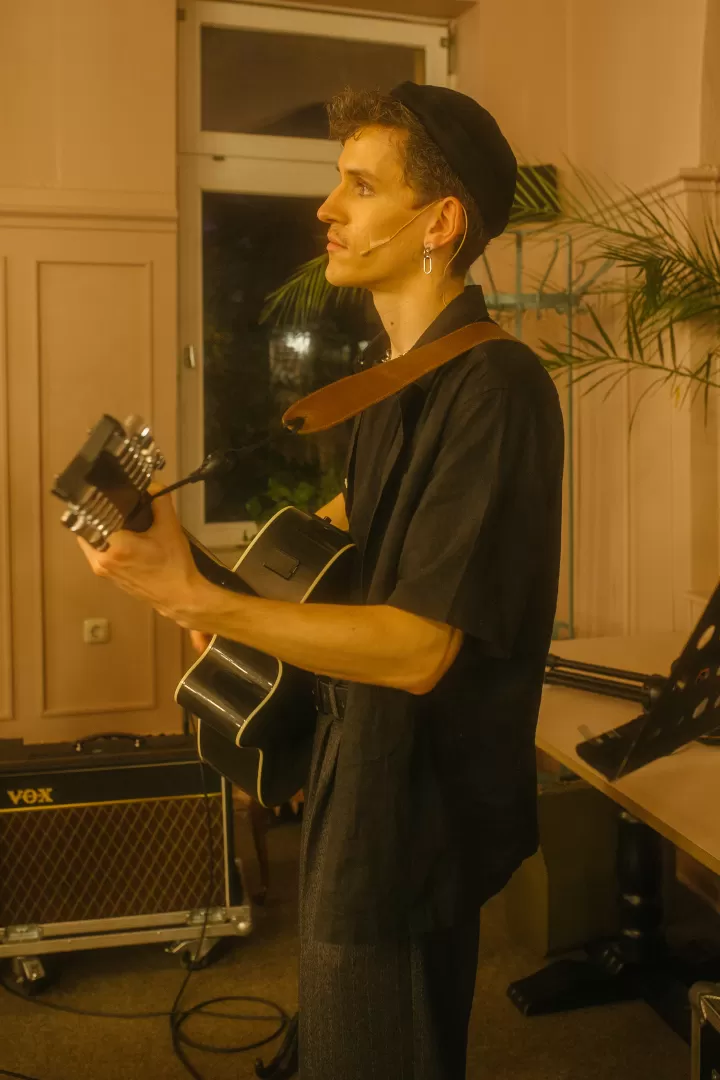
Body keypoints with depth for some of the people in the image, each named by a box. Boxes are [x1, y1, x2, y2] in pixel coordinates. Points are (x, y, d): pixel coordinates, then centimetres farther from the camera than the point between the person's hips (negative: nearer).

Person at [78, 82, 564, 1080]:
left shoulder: (495, 387, -25)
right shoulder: (393, 369, 4)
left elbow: (417, 649, -28)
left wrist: (199, 599, -31)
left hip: (419, 803, -8)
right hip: (361, 771, 8)